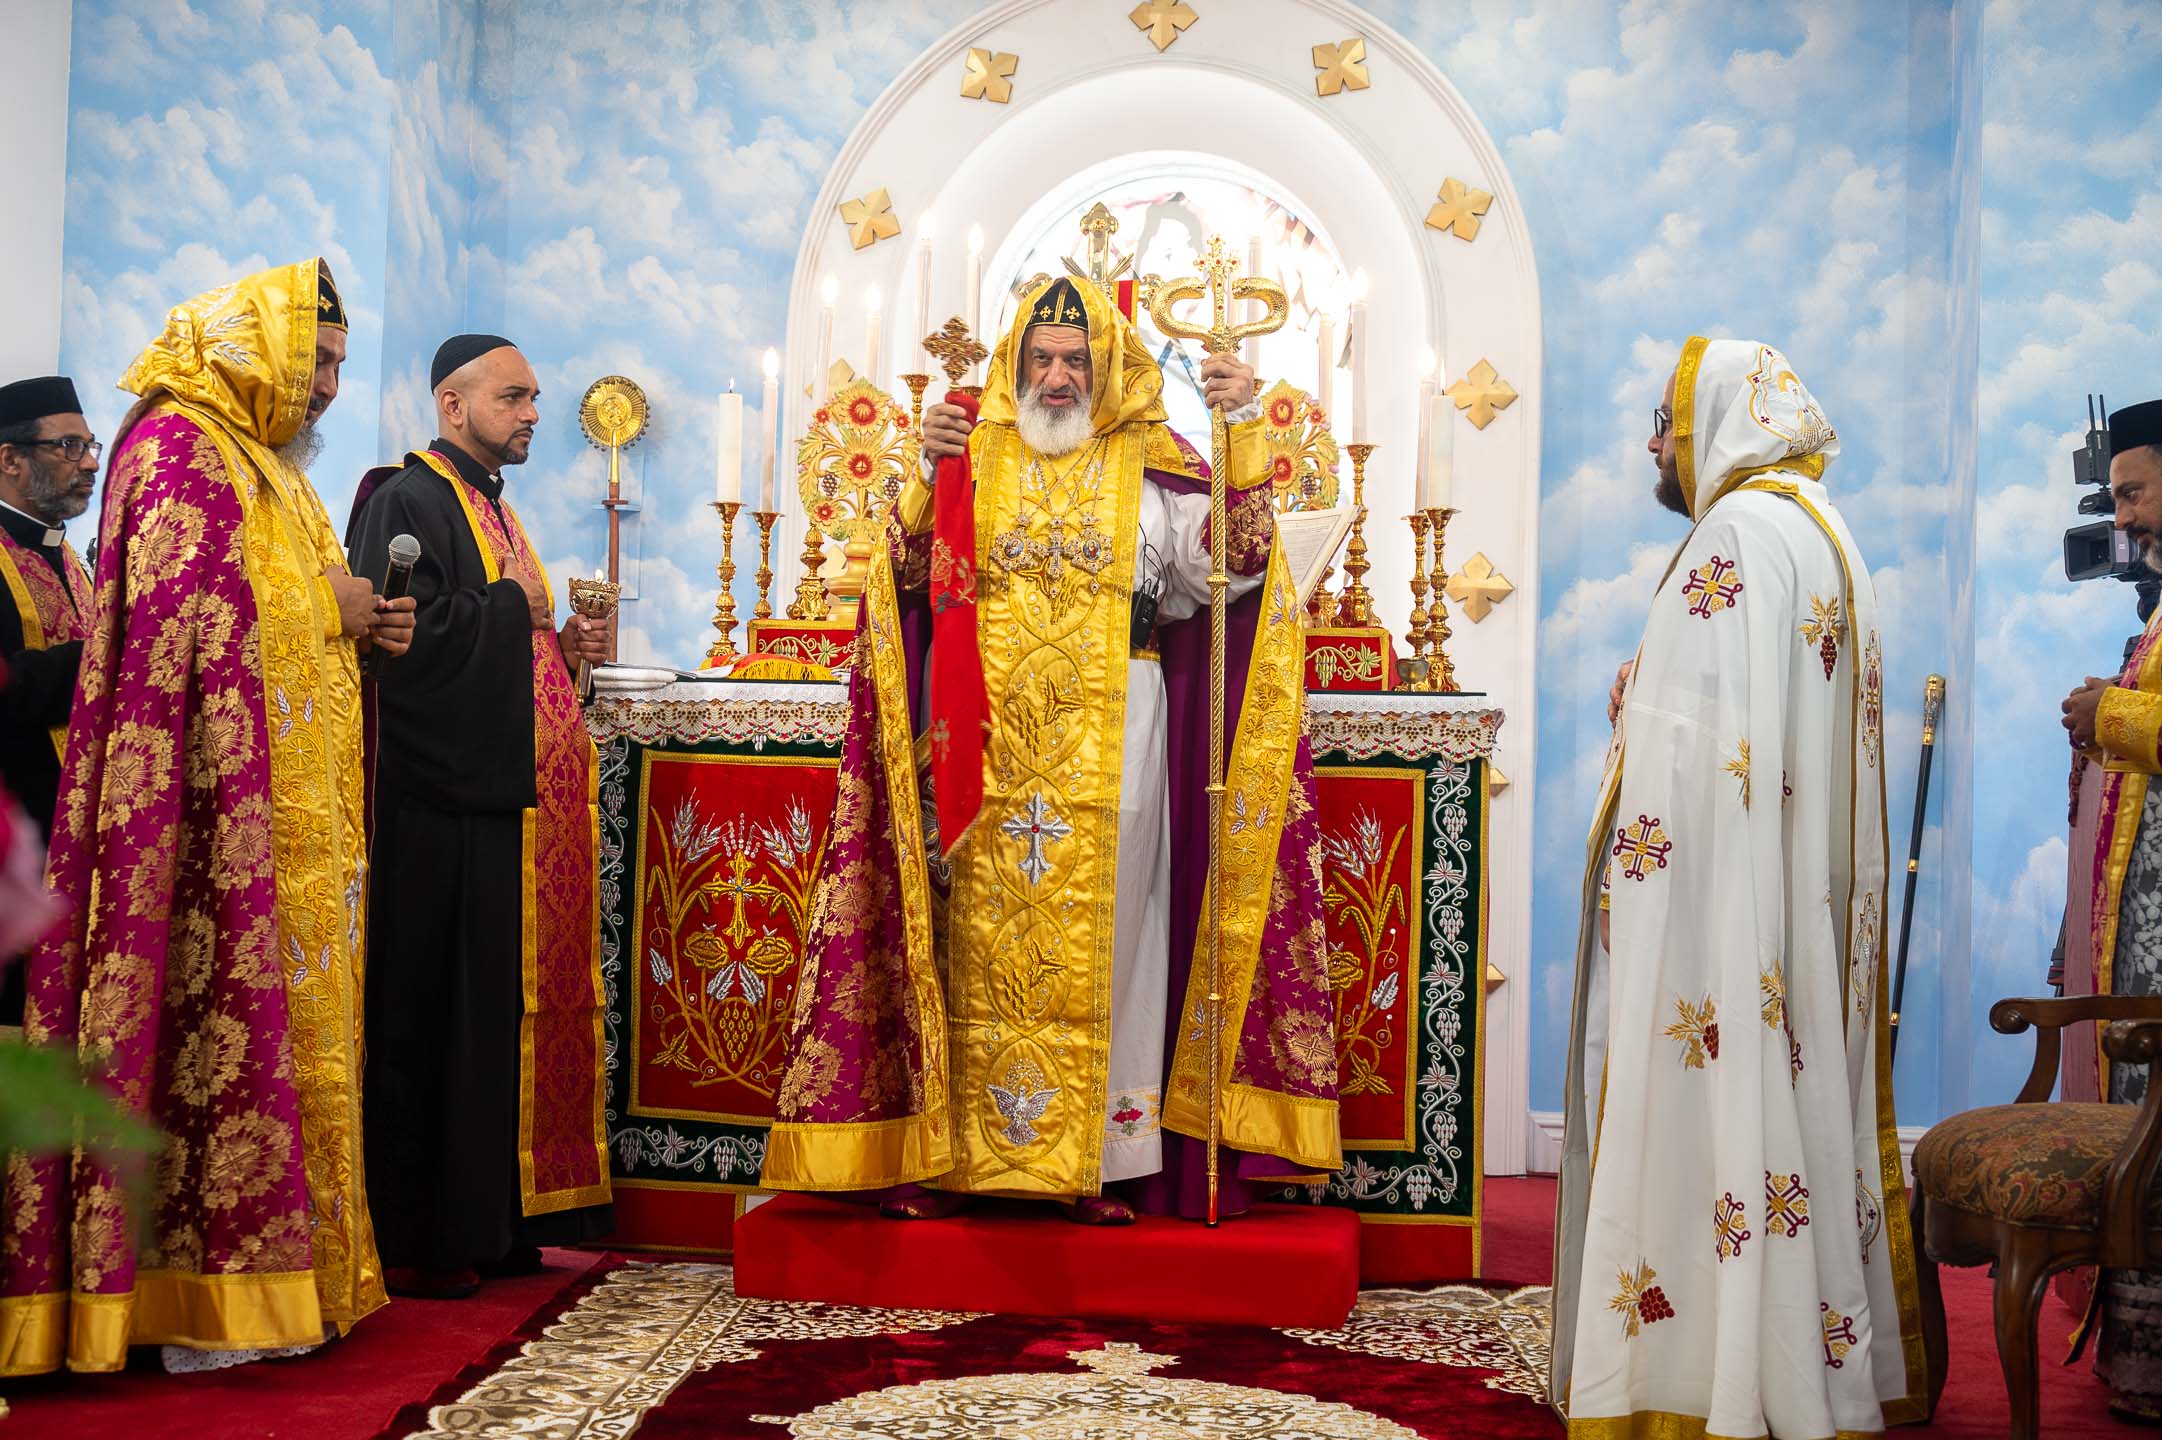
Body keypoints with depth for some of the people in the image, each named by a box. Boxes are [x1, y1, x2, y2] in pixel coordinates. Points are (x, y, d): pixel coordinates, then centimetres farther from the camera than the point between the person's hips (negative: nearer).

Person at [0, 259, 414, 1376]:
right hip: (225, 811, -10)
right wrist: (330, 610, -6)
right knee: (223, 1017, -8)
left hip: (293, 814, 10)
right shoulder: (176, 447, -7)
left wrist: (357, 629, 7)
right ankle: (201, 1298, -3)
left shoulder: (259, 464, 23)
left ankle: (264, 1270, 13)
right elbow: (186, 628, -18)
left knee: (274, 1020, 8)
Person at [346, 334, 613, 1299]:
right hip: (450, 806, -9)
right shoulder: (409, 500, -7)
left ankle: (490, 1222, 16)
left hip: (517, 802, 9)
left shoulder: (491, 508, 22)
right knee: (435, 1024, -5)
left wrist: (562, 647, 8)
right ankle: (413, 1241, 2)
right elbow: (408, 639, -21)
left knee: (511, 1010, 9)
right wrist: (519, 608, -10)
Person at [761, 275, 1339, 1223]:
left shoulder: (1149, 466, 8)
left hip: (1109, 742, -1)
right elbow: (910, 578, 4)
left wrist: (1241, 435, -10)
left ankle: (1098, 1159, 6)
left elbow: (1236, 566, -3)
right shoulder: (974, 456, 11)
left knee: (1096, 940, -1)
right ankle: (947, 1149, 10)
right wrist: (928, 475, -8)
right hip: (989, 744, 1)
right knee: (983, 938, 3)